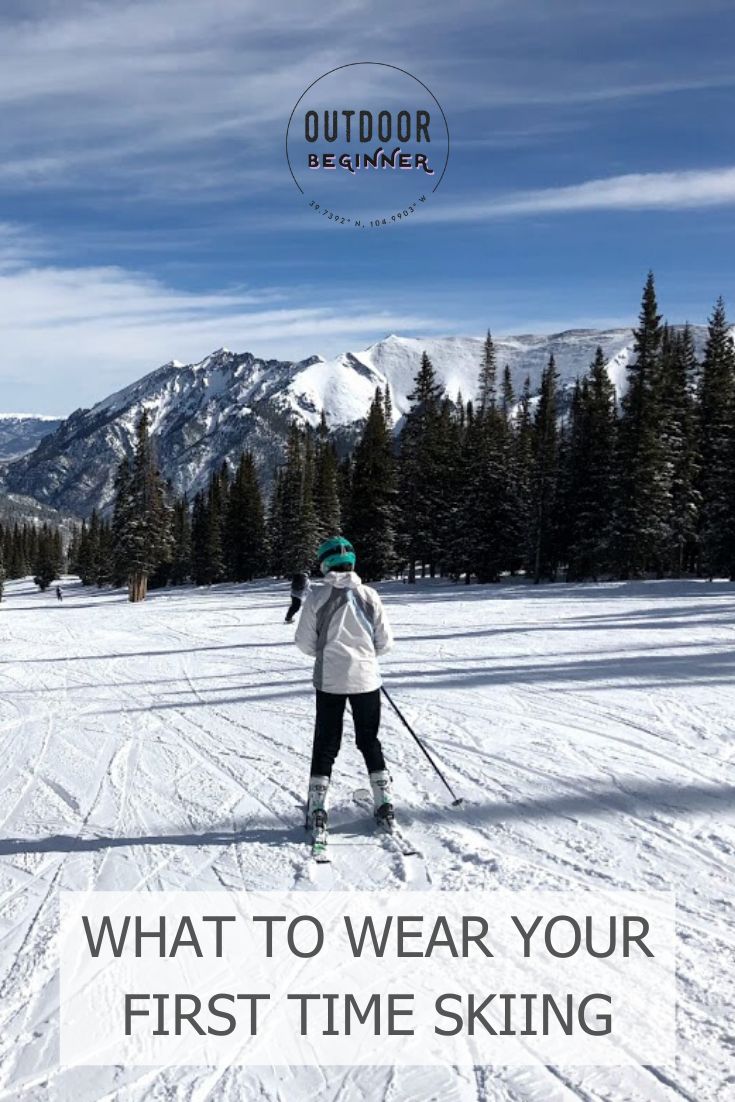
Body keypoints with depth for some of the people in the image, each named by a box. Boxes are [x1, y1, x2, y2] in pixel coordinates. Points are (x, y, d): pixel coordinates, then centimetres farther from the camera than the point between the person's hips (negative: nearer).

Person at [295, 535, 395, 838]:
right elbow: (385, 641, -1)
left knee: (326, 743, 10)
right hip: (366, 679, 1)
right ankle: (384, 803, 15)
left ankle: (317, 808, 9)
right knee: (369, 740, 15)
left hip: (329, 680, -1)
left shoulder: (317, 596, -8)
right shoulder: (369, 595, -4)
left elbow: (305, 642, -5)